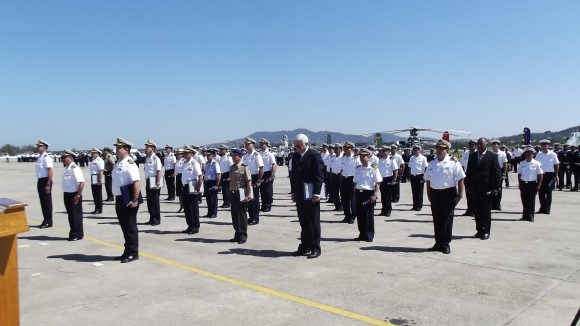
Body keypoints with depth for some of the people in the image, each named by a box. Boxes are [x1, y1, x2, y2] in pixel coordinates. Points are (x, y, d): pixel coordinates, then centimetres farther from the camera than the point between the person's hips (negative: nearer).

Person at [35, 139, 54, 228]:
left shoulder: (46, 157, -15)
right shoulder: (39, 157, 13)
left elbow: (50, 171, -20)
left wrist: (48, 184, -22)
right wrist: (38, 182, 17)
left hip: (45, 181, -9)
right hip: (40, 181, 9)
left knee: (47, 202, -1)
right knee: (43, 202, 14)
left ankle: (48, 222, 7)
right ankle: (45, 221, 23)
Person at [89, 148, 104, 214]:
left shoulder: (99, 160, -12)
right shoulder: (93, 160, 16)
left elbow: (101, 170, -19)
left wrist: (100, 179, -25)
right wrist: (91, 179, 16)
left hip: (97, 179, -9)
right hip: (93, 180, 9)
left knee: (99, 195, -2)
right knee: (94, 195, 13)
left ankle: (99, 209, 5)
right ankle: (96, 209, 21)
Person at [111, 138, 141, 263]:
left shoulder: (129, 163, -15)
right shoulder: (118, 163, 13)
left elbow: (137, 182, -22)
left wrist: (135, 200, -25)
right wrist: (116, 198, 20)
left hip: (128, 200, -9)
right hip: (120, 199, 9)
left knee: (130, 227, -1)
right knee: (124, 227, 15)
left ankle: (133, 253, 8)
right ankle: (127, 252, 25)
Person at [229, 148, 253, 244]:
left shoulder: (245, 167, -11)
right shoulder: (232, 167, 12)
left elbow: (249, 182, -13)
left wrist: (248, 195, -17)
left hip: (241, 194, -7)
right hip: (233, 193, 7)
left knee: (242, 214, -1)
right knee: (234, 214, 11)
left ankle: (243, 235, 9)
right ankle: (237, 235, 23)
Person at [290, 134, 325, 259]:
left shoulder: (315, 155, -8)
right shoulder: (295, 156, 13)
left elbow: (319, 175, -12)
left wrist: (316, 193, -17)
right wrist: (293, 192, 12)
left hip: (311, 195, -7)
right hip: (300, 195, 7)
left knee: (313, 222, 0)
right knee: (303, 222, 12)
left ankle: (315, 248, 7)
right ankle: (305, 247, 20)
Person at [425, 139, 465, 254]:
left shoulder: (454, 163, -6)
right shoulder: (431, 164, 10)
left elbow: (460, 180, -7)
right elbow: (428, 180, 16)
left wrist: (459, 195, -10)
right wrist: (429, 194, 11)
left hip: (448, 194, -5)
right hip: (435, 194, 5)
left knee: (447, 220, 1)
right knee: (436, 220, 10)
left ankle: (446, 245, 10)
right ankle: (438, 243, 20)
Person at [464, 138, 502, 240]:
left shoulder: (493, 156, -3)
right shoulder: (472, 156, 10)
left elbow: (497, 172, -6)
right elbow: (469, 171, 12)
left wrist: (496, 187, -11)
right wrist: (467, 185, 7)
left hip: (487, 188, -4)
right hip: (475, 188, 4)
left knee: (486, 211, 4)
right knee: (477, 211, 7)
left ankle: (486, 231, 13)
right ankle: (479, 230, 16)